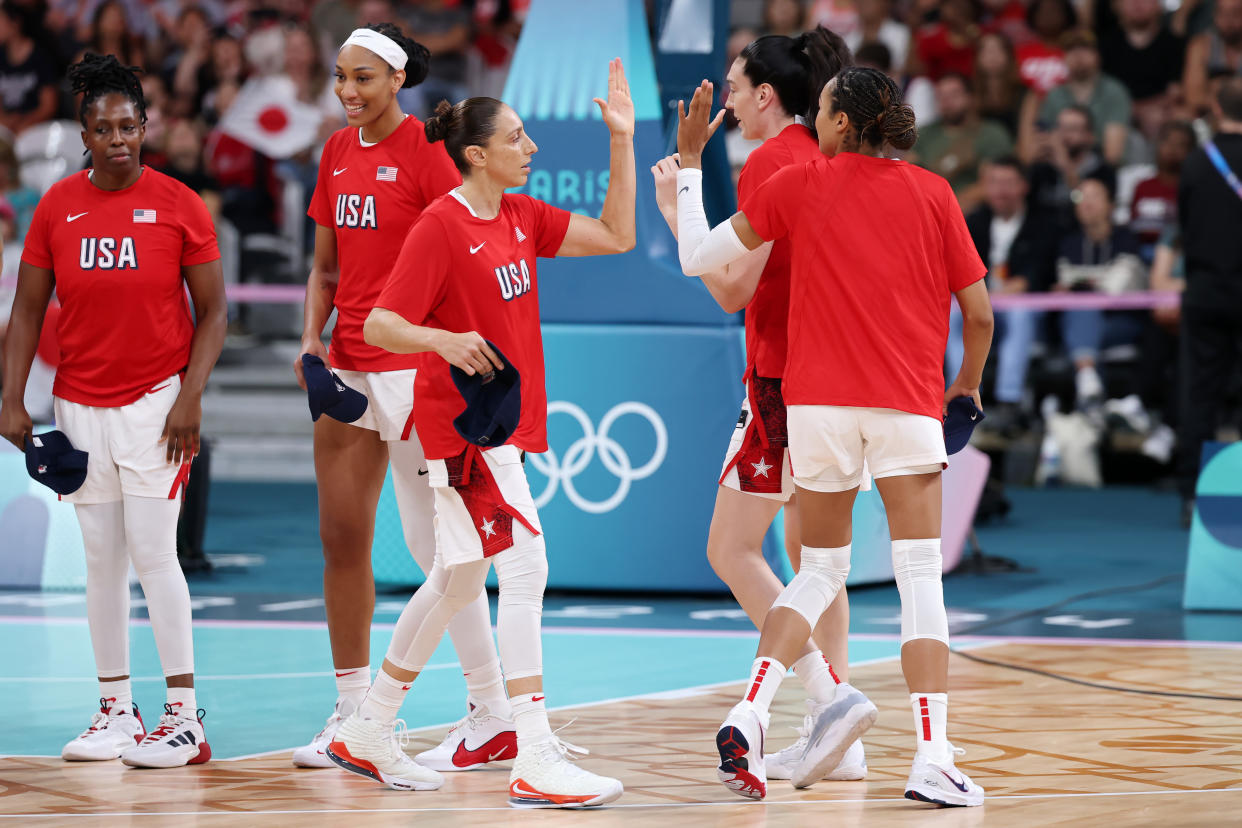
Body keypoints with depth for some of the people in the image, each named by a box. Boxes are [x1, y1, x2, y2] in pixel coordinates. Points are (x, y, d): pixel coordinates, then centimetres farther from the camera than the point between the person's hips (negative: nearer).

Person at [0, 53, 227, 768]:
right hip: (81, 405, 3)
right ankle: (117, 712, 13)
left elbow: (212, 312, -1)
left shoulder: (178, 205, -4)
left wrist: (191, 397, -11)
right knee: (102, 560, 6)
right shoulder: (58, 207, 3)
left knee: (153, 552, -9)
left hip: (157, 400, -3)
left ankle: (185, 717, -5)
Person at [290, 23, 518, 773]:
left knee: (434, 539, -6)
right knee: (342, 537, 6)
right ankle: (352, 716, 12)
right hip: (348, 363, 7)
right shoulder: (339, 151, 13)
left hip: (412, 364, -7)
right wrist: (312, 337, 4)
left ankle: (494, 714, 1)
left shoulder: (424, 148, -9)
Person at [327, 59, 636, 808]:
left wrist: (622, 140, 7)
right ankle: (536, 764, -19)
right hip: (465, 424, -9)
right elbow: (380, 326, -16)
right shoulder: (441, 227, -14)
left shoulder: (521, 218, 10)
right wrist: (445, 340, -35)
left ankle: (367, 737, 27)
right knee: (526, 568, -16)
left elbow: (615, 236, 13)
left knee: (457, 581, 16)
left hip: (504, 422, 9)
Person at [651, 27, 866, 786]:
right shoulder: (825, 158, 12)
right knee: (812, 553, 11)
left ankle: (828, 701, -12)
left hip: (785, 375, -9)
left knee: (732, 548, -3)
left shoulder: (771, 162, -13)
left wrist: (676, 208, -8)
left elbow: (733, 288, -14)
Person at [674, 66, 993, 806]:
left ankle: (749, 716, -3)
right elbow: (980, 312, 5)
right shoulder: (932, 193, 4)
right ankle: (933, 759, -8)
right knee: (921, 578, 0)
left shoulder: (801, 184, 4)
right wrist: (969, 382, 24)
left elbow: (697, 258, 9)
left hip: (818, 403, 2)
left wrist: (689, 161, 20)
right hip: (907, 402, -2)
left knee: (820, 572, 15)